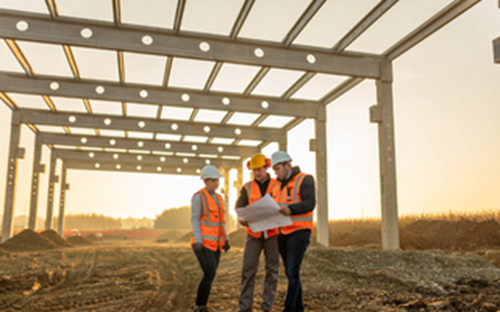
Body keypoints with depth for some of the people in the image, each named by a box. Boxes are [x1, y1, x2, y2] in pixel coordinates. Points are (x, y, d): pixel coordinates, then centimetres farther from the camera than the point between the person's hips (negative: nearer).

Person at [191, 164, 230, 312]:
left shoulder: (218, 198, 15)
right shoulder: (198, 197, -9)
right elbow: (194, 219, -13)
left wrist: (225, 239, 13)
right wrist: (198, 241, -22)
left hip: (214, 243, 8)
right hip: (203, 243, -8)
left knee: (210, 276, 7)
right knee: (210, 275, -13)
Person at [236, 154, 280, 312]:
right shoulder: (247, 188, 5)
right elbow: (239, 208, 3)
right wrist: (243, 219, -18)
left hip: (272, 233, 0)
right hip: (254, 234, 1)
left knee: (272, 270, 3)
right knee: (248, 269, -4)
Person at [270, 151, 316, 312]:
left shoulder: (305, 180, -6)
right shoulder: (278, 185, 14)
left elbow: (310, 204, -18)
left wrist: (290, 210, -33)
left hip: (300, 231, -7)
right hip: (283, 233, 7)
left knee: (292, 271, -13)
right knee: (290, 272, 9)